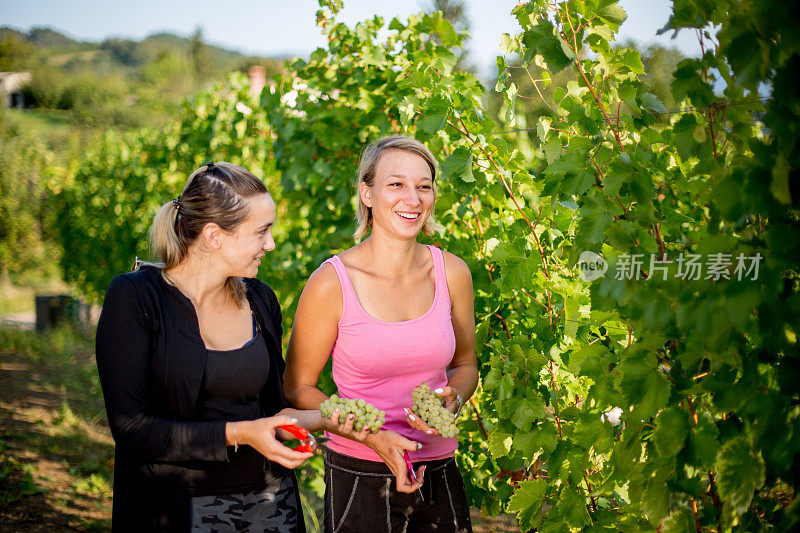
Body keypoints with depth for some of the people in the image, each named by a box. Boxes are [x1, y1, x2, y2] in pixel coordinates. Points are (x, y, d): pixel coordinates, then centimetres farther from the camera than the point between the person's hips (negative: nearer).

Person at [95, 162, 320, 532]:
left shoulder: (260, 300, 5)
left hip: (270, 501, 5)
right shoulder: (134, 298, -12)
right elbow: (130, 427, -17)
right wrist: (237, 434, -22)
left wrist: (325, 417, -5)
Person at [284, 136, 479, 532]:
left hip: (439, 475, 4)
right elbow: (298, 388, -4)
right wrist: (372, 436, -16)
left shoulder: (452, 273, -1)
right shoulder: (332, 283, -12)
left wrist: (451, 401, -8)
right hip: (359, 480, -3)